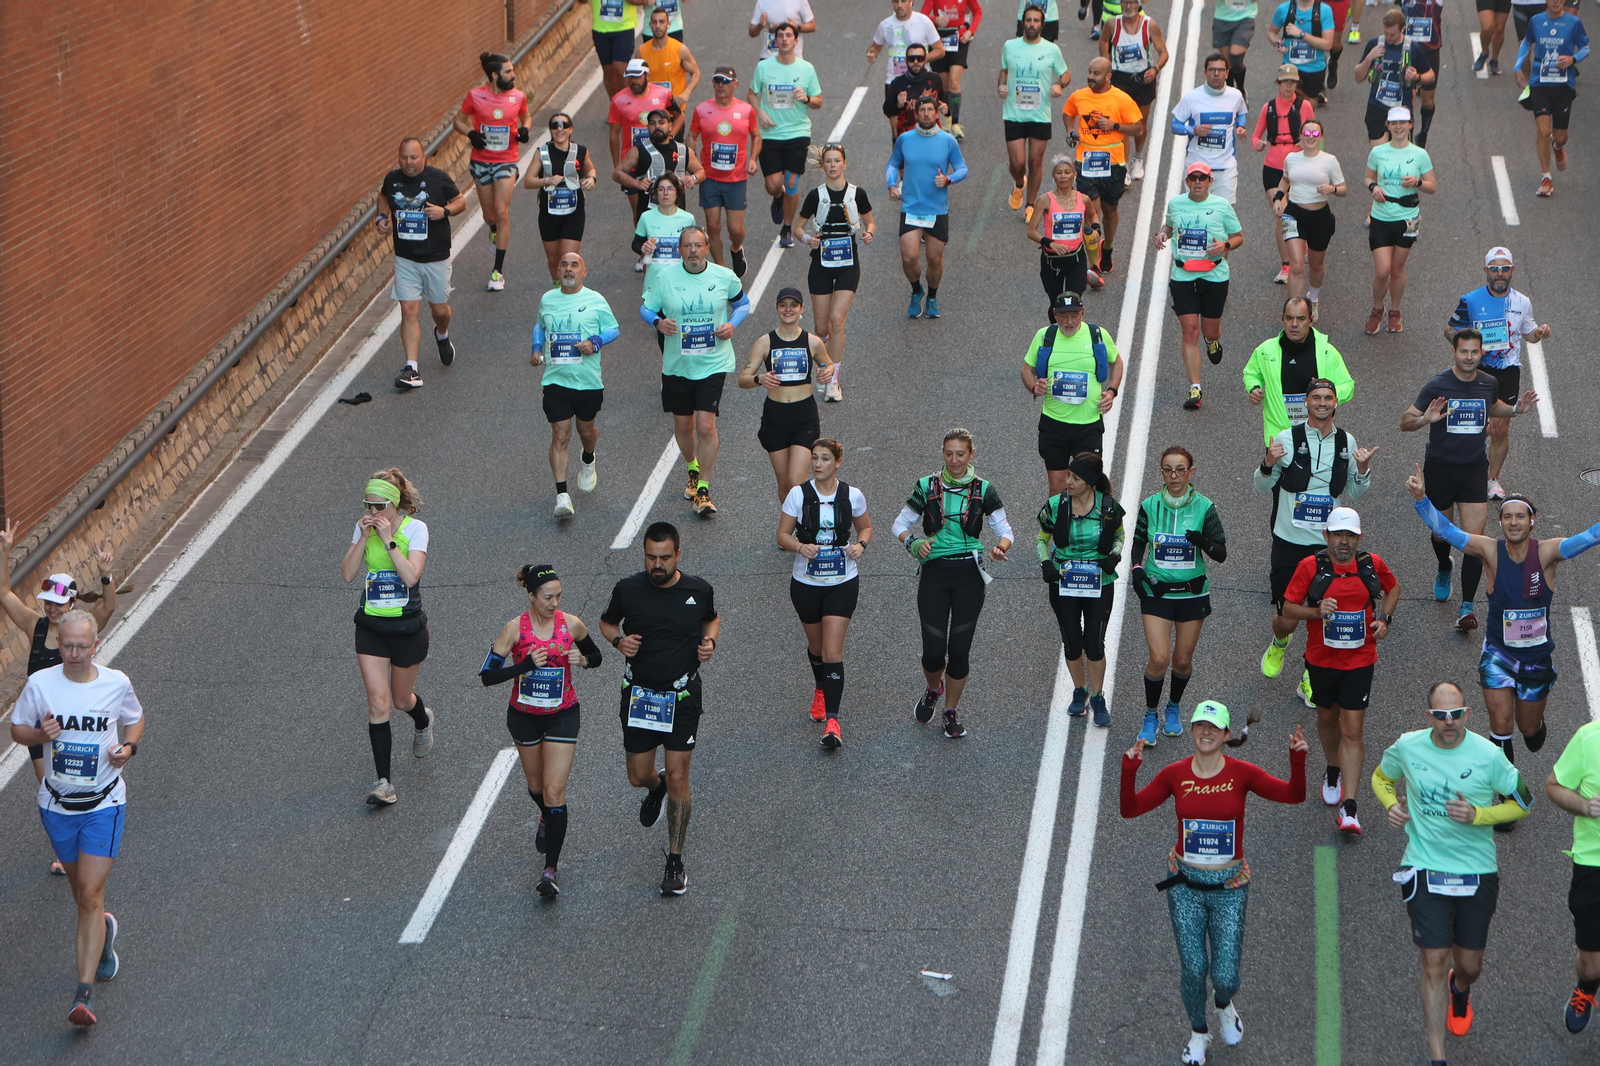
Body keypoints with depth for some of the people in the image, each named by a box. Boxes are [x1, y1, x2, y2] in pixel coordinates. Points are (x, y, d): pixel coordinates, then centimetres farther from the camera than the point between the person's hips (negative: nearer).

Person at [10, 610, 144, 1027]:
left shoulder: (117, 684, -7)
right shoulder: (40, 684, -7)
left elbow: (135, 719, 13)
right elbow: (17, 729, 4)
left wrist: (128, 747, -8)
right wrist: (40, 734, -19)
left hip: (103, 804, -2)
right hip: (57, 804, 2)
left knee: (90, 894, -12)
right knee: (82, 894, 16)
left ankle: (84, 994, -13)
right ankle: (103, 929, 51)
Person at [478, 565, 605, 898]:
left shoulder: (571, 625, -11)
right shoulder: (515, 629, -15)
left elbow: (596, 656, 8)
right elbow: (487, 675, -15)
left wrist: (582, 660, -16)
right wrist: (527, 665, -28)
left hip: (562, 716, -1)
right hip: (524, 717, 1)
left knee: (555, 791, -11)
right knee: (536, 785, 21)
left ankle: (550, 871, -10)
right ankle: (547, 820, 57)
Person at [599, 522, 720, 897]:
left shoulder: (699, 590, -6)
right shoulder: (628, 590, -7)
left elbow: (712, 618, 16)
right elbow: (606, 622, 11)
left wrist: (710, 641, -5)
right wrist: (618, 640, -11)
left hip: (683, 695, -1)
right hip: (639, 693, 1)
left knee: (678, 779, -3)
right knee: (638, 777, 9)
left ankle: (675, 861, 10)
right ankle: (656, 788, 49)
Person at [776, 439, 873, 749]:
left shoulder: (852, 496, -5)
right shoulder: (798, 494, -7)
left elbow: (865, 527, 11)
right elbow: (782, 535, -4)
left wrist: (860, 544, -11)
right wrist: (800, 547, -25)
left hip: (842, 583, -2)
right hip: (806, 582, 2)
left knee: (832, 650, -11)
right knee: (816, 644, 18)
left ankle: (832, 719, -13)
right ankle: (820, 689, 50)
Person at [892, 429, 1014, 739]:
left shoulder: (983, 490, 1)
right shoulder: (927, 487, 0)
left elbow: (1004, 531, 5)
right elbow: (900, 525, 6)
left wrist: (1000, 547, -18)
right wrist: (913, 543, -16)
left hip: (969, 575, 0)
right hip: (934, 573, 0)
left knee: (959, 649, 0)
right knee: (933, 651, -3)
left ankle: (951, 712, 20)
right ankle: (932, 689, 32)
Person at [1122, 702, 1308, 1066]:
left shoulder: (1241, 773, -8)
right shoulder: (1175, 774, -5)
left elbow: (1294, 795, -15)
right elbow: (1130, 809, -5)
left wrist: (1298, 760, -31)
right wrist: (1129, 771, -20)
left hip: (1229, 885, -1)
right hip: (1185, 883, 1)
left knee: (1225, 976, -3)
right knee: (1193, 968, 2)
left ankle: (1224, 1004, 36)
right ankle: (1198, 1033, 31)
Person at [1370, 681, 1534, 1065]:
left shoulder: (1488, 755, -11)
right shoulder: (1407, 747, -6)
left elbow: (1522, 803, 0)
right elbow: (1381, 777, 15)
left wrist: (1477, 815, -16)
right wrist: (1391, 805, -6)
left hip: (1477, 874, 1)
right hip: (1425, 871, 0)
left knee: (1469, 965, 13)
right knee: (1435, 964, -6)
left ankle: (1460, 990, 52)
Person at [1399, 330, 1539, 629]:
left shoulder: (1489, 383, 1)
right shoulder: (1437, 386, -12)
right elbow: (1405, 422, -11)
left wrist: (1515, 409, 5)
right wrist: (1425, 419, -33)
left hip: (1474, 469, 2)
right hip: (1439, 468, -1)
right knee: (1441, 533, 16)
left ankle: (1467, 607, -7)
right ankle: (1444, 570, 51)